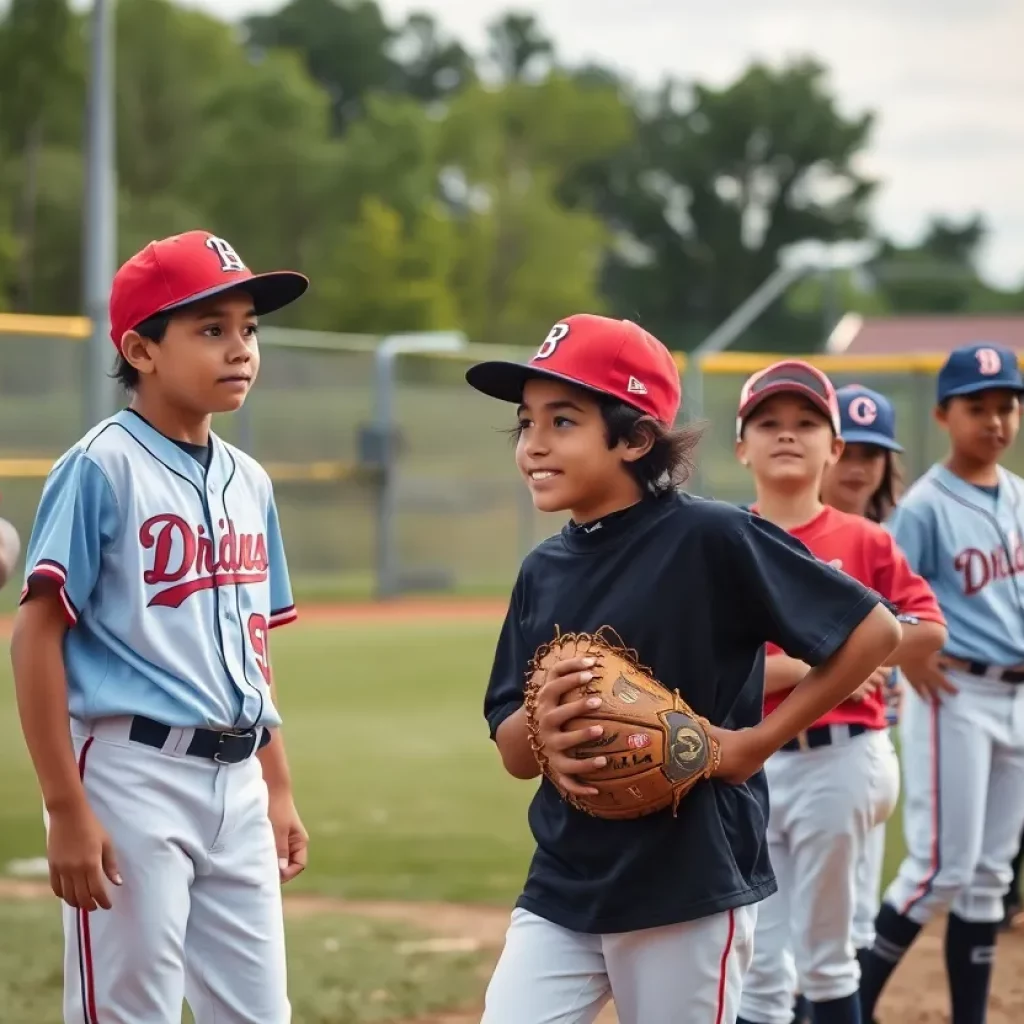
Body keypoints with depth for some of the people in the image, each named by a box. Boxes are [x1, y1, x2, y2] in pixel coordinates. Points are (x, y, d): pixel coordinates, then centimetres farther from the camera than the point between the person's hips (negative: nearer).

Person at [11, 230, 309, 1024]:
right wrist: (67, 809, -17)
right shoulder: (101, 468, -9)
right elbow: (37, 638, -13)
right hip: (134, 774, -7)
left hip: (237, 783, 7)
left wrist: (279, 789, 17)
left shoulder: (249, 481, 12)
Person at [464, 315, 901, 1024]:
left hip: (691, 892, -5)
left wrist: (755, 742, -12)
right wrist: (541, 731, -13)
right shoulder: (545, 570, 7)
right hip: (562, 890, 6)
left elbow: (874, 631, -11)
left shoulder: (712, 540, -11)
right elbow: (512, 753, 10)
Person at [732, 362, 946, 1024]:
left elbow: (929, 628, -2)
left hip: (842, 758, -1)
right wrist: (812, 668, -16)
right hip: (749, 765, 1)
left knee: (824, 953, 7)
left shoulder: (863, 541, 1)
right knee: (760, 966, 7)